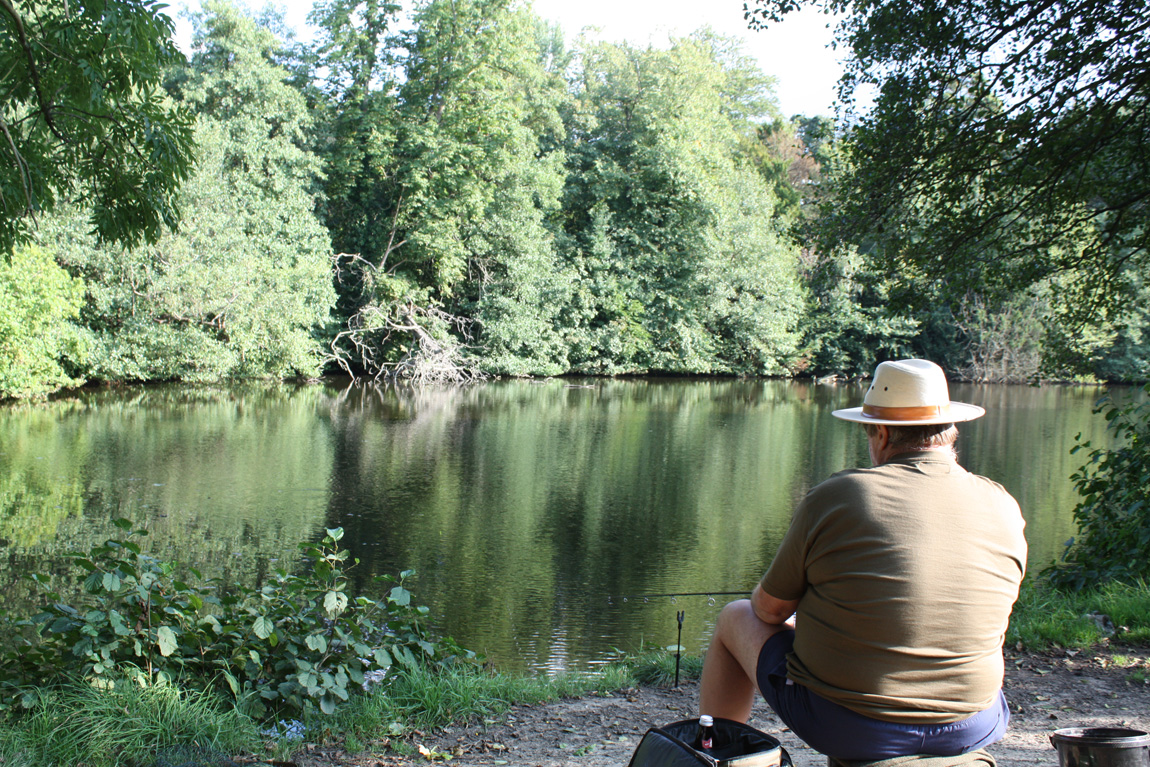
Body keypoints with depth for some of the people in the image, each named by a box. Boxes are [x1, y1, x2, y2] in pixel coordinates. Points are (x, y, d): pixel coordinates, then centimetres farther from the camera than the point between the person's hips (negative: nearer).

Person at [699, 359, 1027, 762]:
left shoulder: (834, 497, -15)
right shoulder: (1004, 509, -4)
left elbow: (770, 608, -5)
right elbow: (981, 619, 12)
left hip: (841, 725, -4)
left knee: (737, 618, 21)